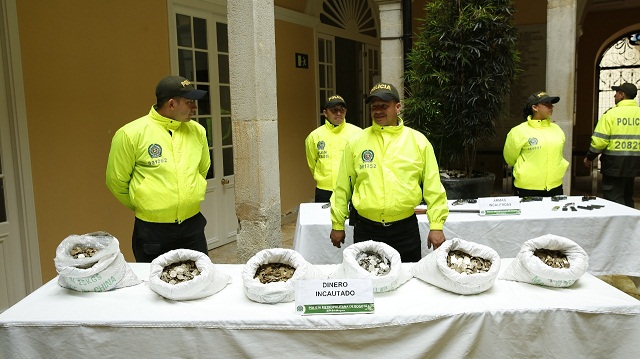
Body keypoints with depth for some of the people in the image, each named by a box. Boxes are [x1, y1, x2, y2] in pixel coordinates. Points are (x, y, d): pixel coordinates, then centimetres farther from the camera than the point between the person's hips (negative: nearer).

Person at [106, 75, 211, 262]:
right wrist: (143, 206, 9)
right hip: (152, 231, -3)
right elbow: (116, 182, -2)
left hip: (193, 226, 4)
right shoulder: (130, 134, -12)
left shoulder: (197, 131, 1)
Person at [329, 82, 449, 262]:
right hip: (366, 230, 1)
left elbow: (432, 186, 2)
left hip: (406, 229, 0)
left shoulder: (418, 141, 1)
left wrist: (436, 225, -2)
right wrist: (337, 224, 8)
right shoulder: (356, 142, 2)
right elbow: (343, 186, 6)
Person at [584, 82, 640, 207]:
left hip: (614, 162, -5)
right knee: (627, 198, 18)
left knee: (614, 199, 0)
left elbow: (599, 140, -12)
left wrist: (589, 157, 1)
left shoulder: (611, 113, -10)